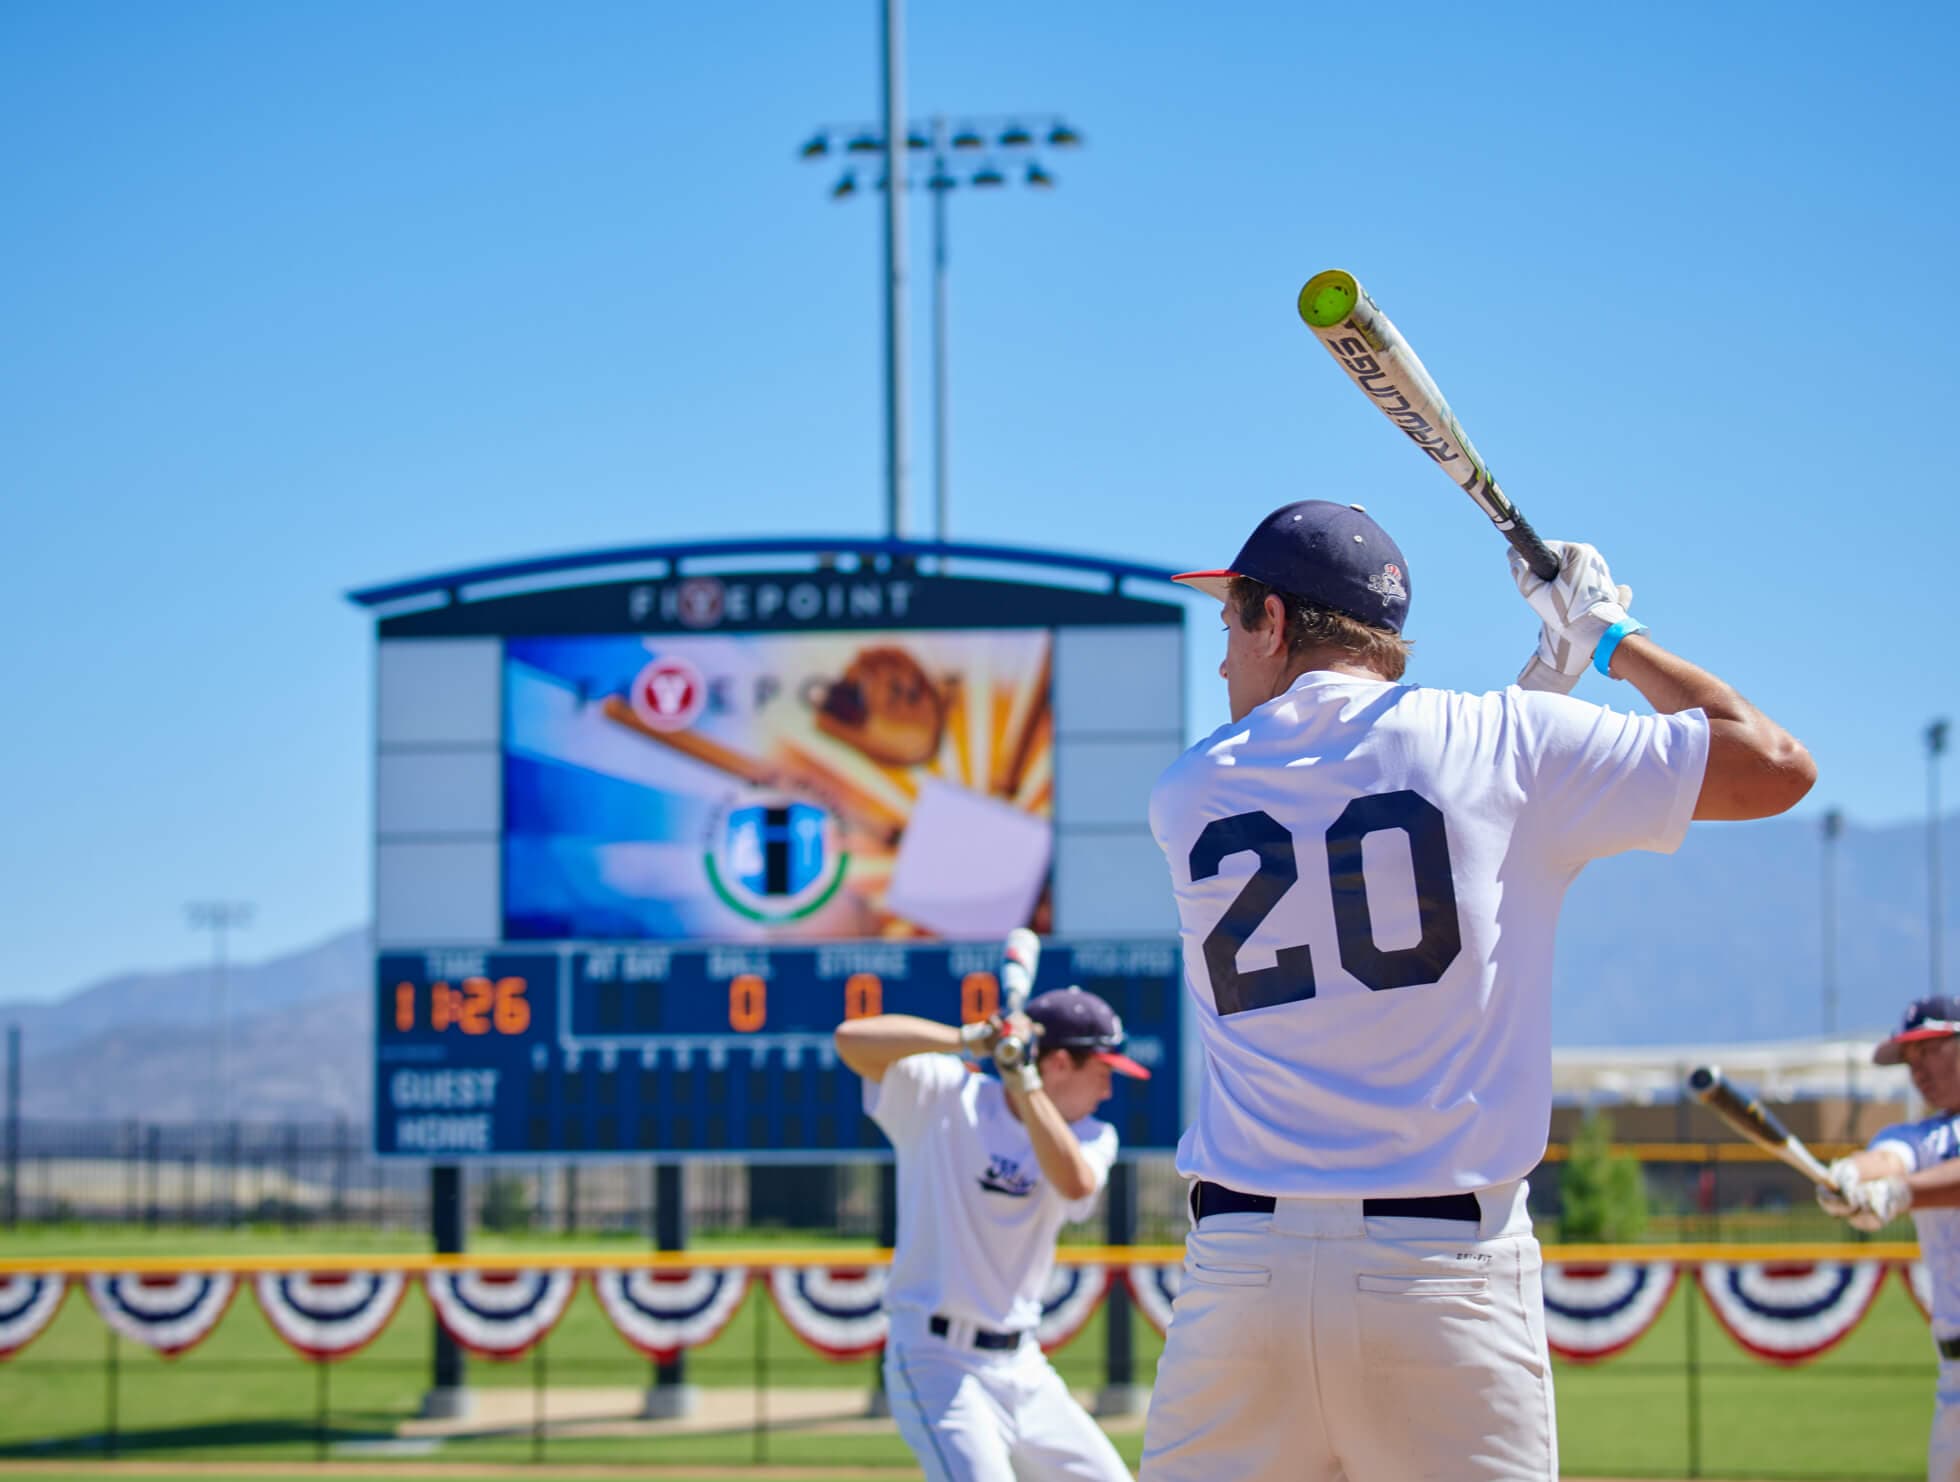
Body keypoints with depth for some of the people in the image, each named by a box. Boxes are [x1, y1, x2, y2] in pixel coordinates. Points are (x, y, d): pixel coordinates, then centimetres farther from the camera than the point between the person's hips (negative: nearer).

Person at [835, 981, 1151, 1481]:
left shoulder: (1090, 1138, 6)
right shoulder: (945, 1099, -5)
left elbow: (1075, 1184, -18)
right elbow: (851, 1038, -18)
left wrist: (1023, 1080, -20)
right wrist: (973, 1039, -20)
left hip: (1023, 1368, 6)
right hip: (938, 1363, -6)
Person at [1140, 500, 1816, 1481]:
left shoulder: (1187, 794, 9)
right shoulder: (1500, 742, 2)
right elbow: (1776, 766, 7)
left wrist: (1545, 675, 28)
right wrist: (1614, 638, 20)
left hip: (1239, 1272, 2)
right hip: (1447, 1275, -1)